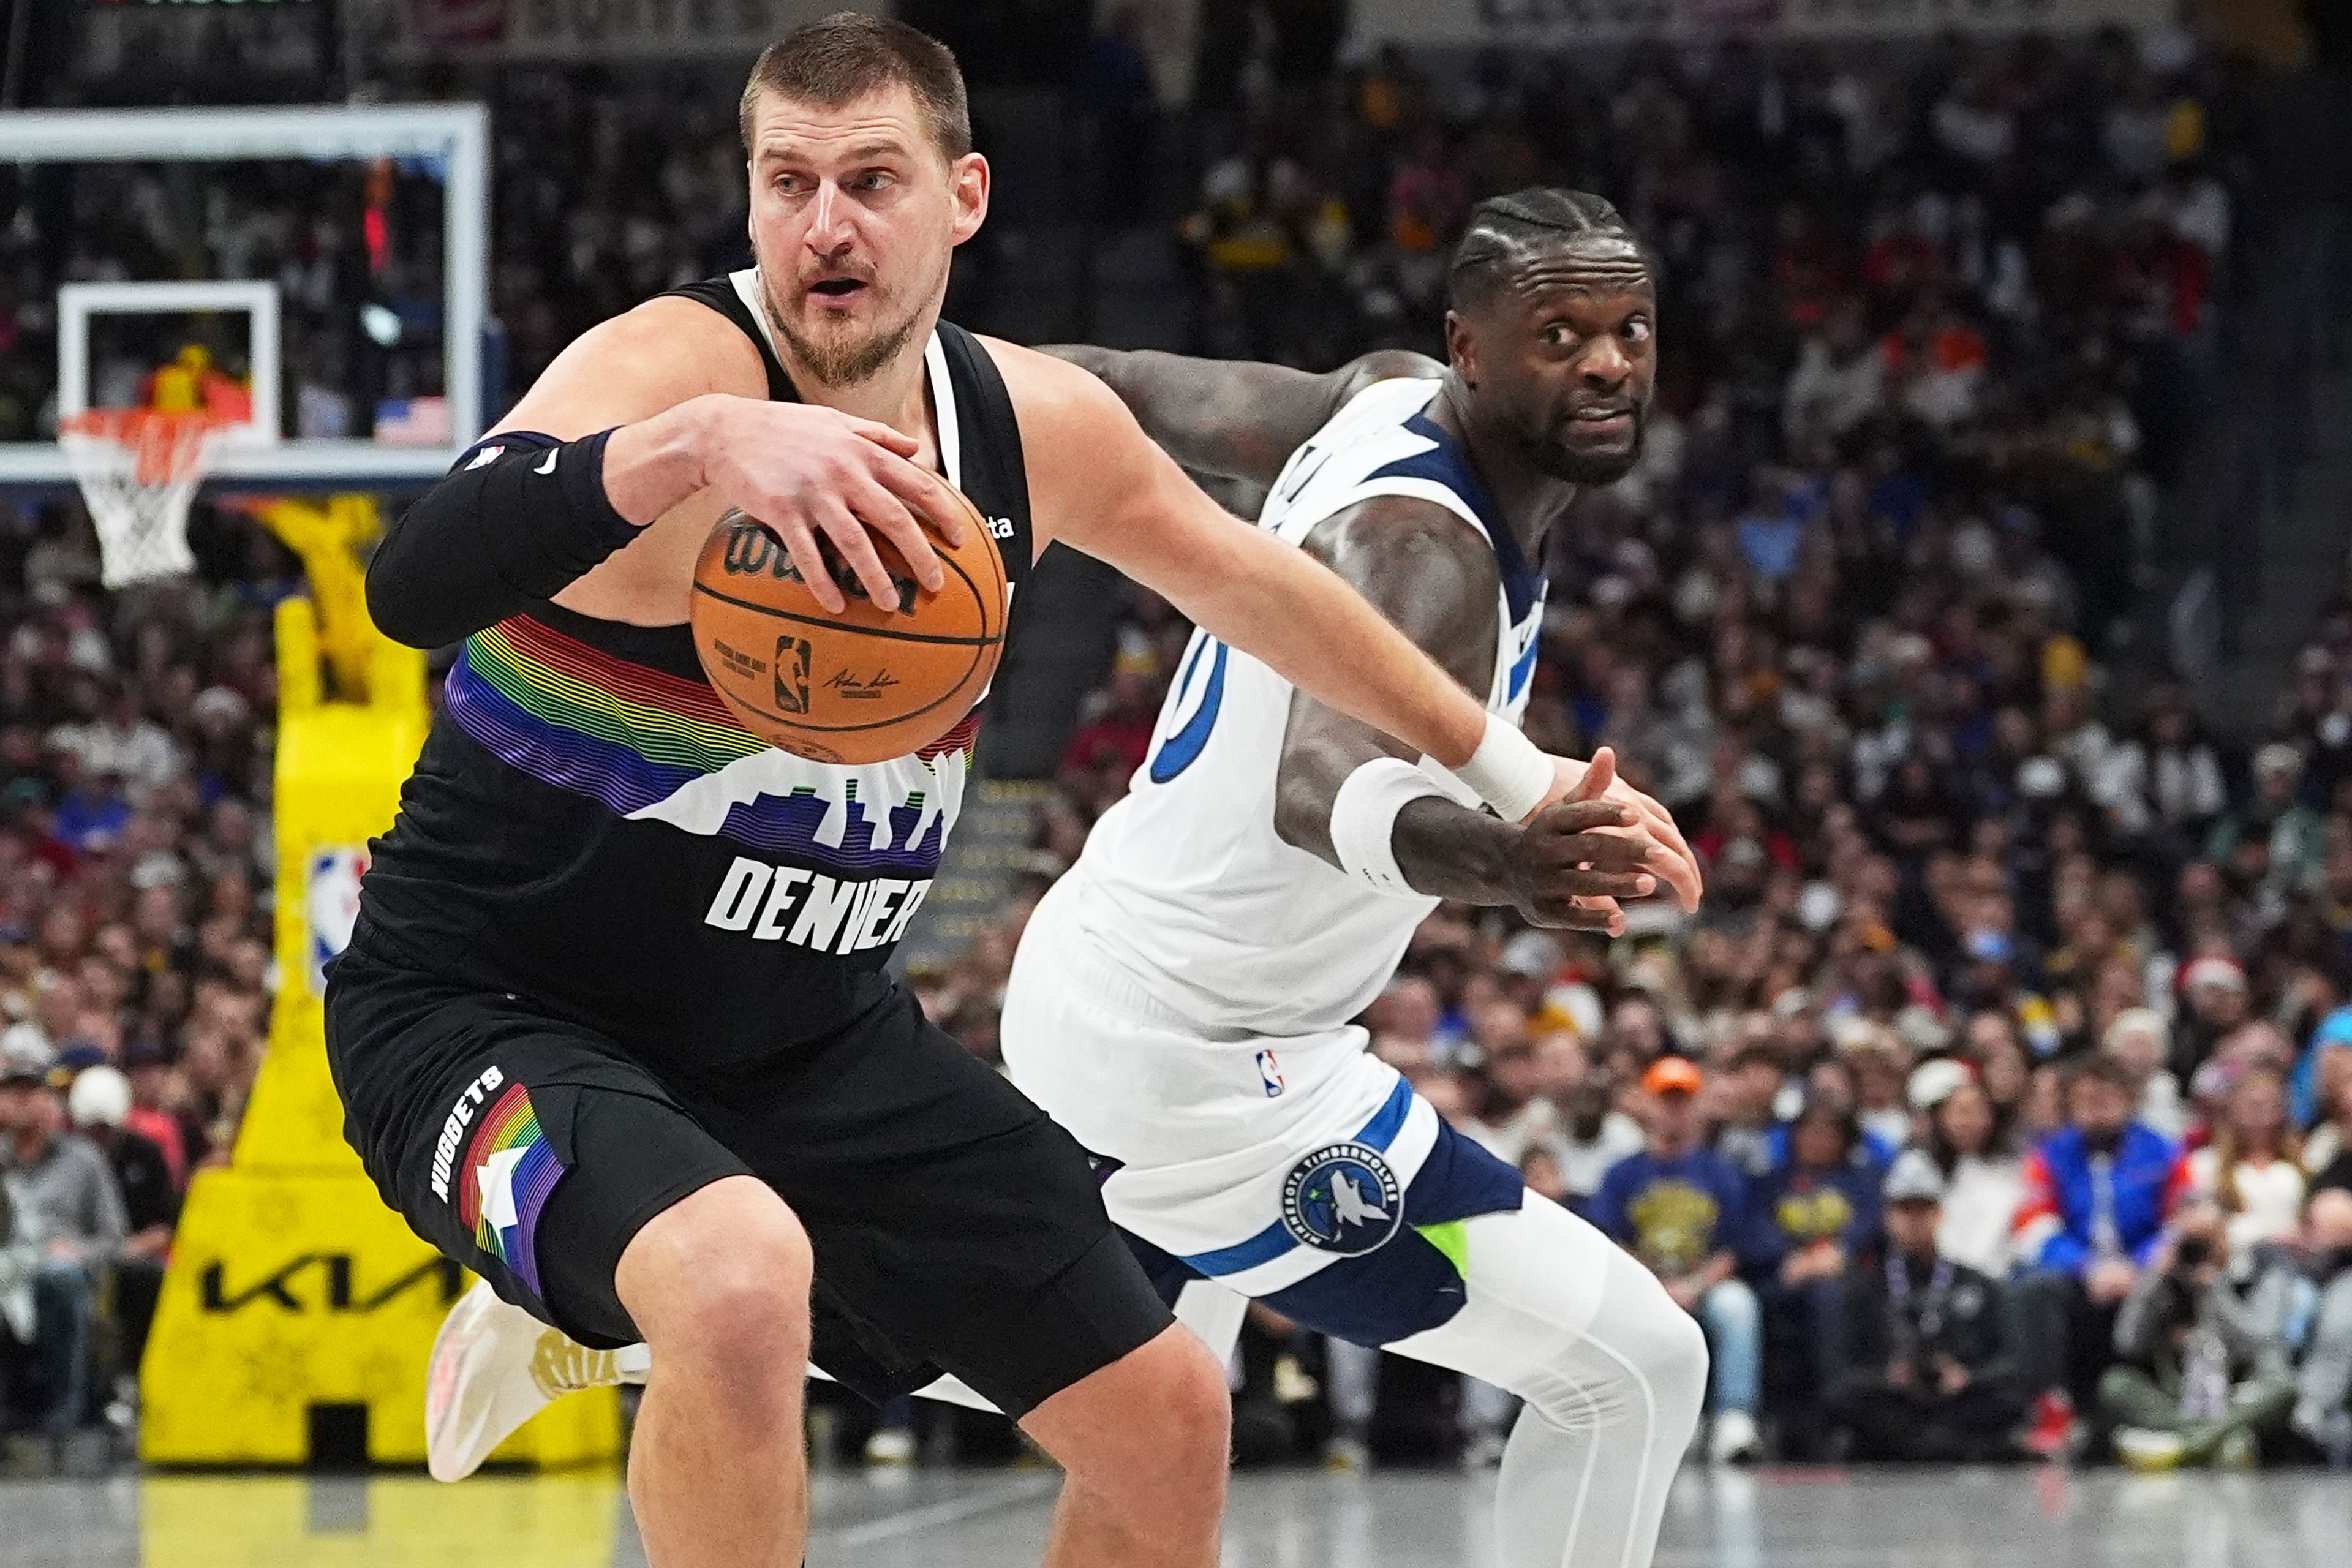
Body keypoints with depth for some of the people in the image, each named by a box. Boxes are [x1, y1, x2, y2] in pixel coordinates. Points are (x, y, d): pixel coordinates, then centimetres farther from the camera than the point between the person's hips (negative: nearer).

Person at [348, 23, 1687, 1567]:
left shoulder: (1035, 427, -3)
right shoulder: (675, 366, -25)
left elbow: (1253, 585, 18)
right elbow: (417, 583, -44)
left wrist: (1521, 780, 27)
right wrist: (694, 442, -60)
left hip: (808, 1035, 7)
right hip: (494, 1014, -7)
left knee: (1168, 1418, 8)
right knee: (745, 1280, -39)